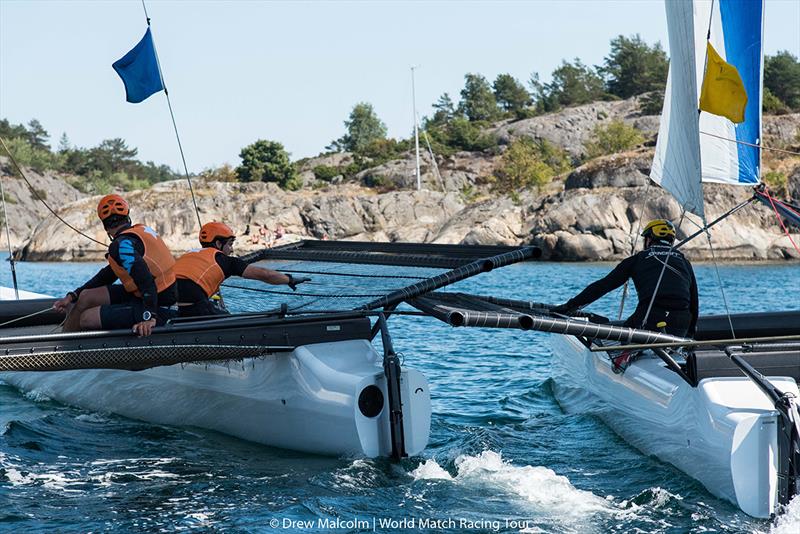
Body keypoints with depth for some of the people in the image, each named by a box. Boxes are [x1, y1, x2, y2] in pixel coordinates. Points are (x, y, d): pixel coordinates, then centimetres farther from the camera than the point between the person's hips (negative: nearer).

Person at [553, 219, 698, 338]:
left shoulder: (637, 259, 15)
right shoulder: (684, 262, 23)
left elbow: (604, 285, 11)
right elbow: (694, 300, 21)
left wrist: (570, 305, 13)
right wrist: (689, 334, 30)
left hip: (650, 320, -2)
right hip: (680, 327, 2)